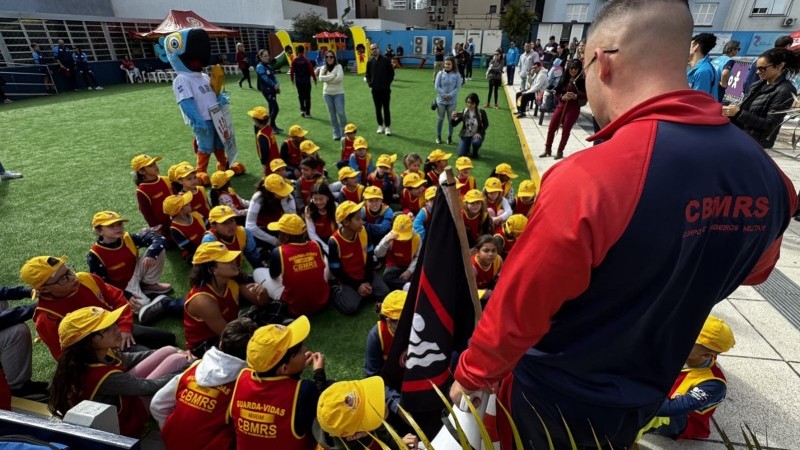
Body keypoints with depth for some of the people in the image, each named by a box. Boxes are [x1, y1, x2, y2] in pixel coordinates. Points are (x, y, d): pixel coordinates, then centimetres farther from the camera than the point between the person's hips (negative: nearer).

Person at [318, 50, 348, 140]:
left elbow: (340, 78, -17)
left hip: (338, 93, -3)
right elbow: (321, 78, -9)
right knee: (332, 114, 7)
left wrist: (327, 79, -10)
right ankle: (336, 133, 15)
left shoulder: (338, 66, -2)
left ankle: (344, 132, 5)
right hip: (327, 93, 3)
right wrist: (332, 76, -14)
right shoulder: (323, 68, 8)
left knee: (341, 113, -9)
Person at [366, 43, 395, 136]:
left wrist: (388, 83, -8)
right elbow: (368, 74, 15)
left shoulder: (386, 60, -2)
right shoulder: (370, 62, 6)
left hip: (385, 89, -3)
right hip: (375, 89, 3)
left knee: (386, 108, 0)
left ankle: (387, 127, 7)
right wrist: (369, 82, -1)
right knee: (378, 109, 8)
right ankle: (380, 126, 19)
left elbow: (391, 73, 1)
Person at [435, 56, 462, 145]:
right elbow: (437, 86, -5)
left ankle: (450, 137, 18)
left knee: (451, 119, 8)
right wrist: (444, 95, -14)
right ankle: (438, 136, 21)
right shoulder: (440, 73, -3)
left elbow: (458, 87, -5)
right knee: (440, 118, 9)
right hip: (441, 100, 0)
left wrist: (450, 95, -17)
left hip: (452, 101, 0)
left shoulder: (457, 75, -4)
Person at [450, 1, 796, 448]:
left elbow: (518, 306, -27)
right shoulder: (764, 174, -14)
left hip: (558, 398, -5)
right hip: (645, 396, 6)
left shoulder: (588, 178, -37)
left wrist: (471, 374, -9)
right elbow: (753, 271, 7)